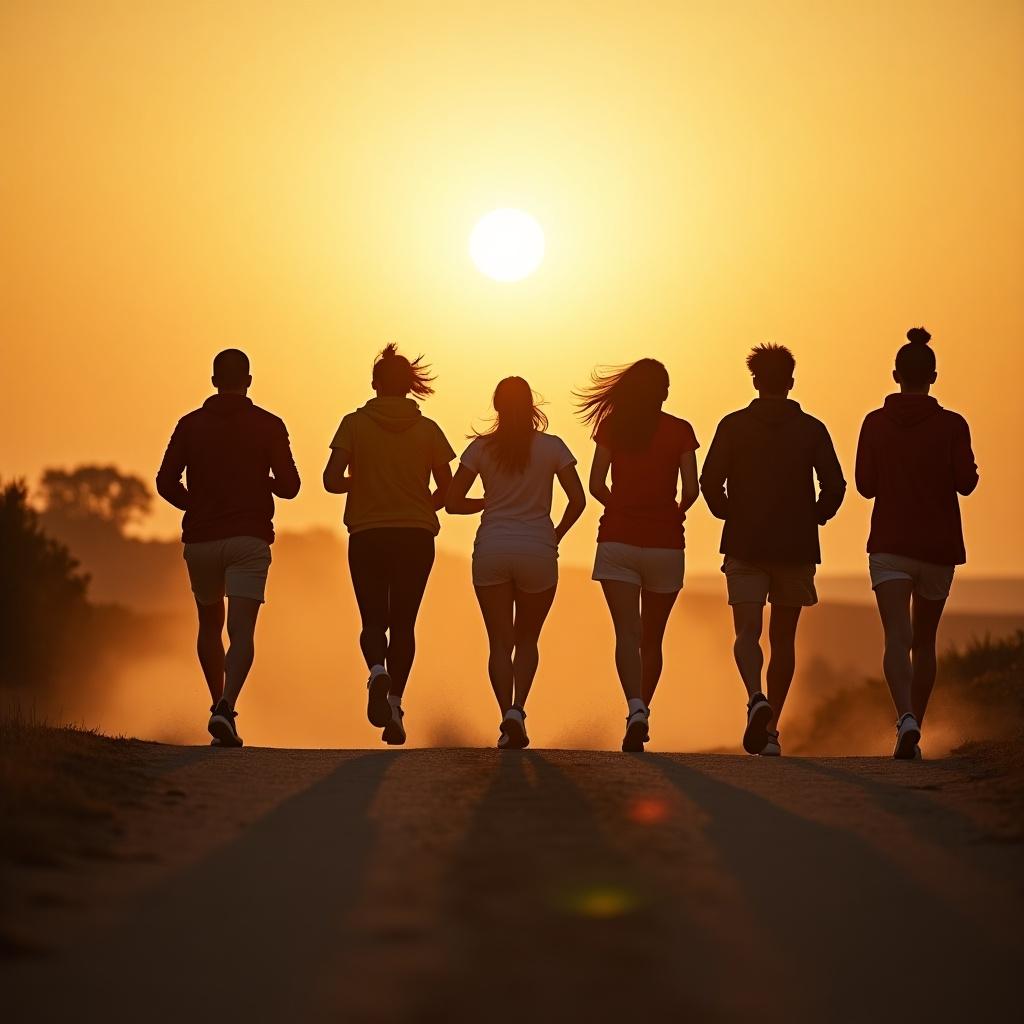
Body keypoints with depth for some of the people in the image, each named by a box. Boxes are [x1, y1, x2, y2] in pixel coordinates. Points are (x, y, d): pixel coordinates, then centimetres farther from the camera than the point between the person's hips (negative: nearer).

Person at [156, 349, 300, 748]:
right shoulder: (268, 426, 1)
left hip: (201, 539, 2)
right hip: (249, 539, -2)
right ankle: (225, 710, -30)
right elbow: (289, 485, -3)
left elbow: (166, 482, -2)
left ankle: (219, 705, 28)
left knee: (210, 625, 22)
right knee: (241, 630, -10)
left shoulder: (191, 425, 5)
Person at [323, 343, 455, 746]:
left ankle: (378, 672, -24)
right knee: (403, 623, 10)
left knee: (373, 620, 6)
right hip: (417, 536, 1)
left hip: (367, 535, -1)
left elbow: (332, 480, -9)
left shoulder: (355, 423, -2)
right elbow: (447, 489, 4)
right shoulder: (427, 429, 2)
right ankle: (394, 702, 1)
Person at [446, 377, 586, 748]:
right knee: (527, 640, 15)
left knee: (500, 643, 5)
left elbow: (453, 503, 1)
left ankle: (507, 714, -15)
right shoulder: (552, 447, -1)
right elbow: (578, 499, -4)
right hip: (537, 551, 0)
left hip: (492, 550, 0)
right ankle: (518, 710, -6)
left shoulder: (481, 447, 0)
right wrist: (556, 536, 11)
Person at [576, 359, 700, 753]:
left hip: (618, 539, 0)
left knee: (627, 632, -9)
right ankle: (642, 712, 21)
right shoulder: (680, 431, 1)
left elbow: (597, 485, 0)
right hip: (665, 542, 1)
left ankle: (635, 709, -30)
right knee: (653, 638, 14)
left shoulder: (611, 425, 3)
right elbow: (690, 490, -4)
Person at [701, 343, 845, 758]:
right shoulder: (812, 429, 3)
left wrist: (729, 515, 10)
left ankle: (756, 699, -32)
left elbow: (710, 482, -7)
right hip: (796, 548, 1)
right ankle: (771, 730, 13)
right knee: (783, 639, 11)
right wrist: (814, 519, 10)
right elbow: (834, 486, -6)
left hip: (745, 544, -1)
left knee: (747, 632, -4)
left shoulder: (734, 425, 1)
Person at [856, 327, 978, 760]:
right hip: (938, 546, 1)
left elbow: (866, 485, 0)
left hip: (890, 545, -1)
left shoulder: (875, 423, 0)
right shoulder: (951, 425, -3)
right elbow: (965, 482, -11)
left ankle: (906, 719, -36)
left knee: (897, 638, -12)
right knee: (924, 640, 17)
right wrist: (968, 469, 11)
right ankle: (913, 732, 23)